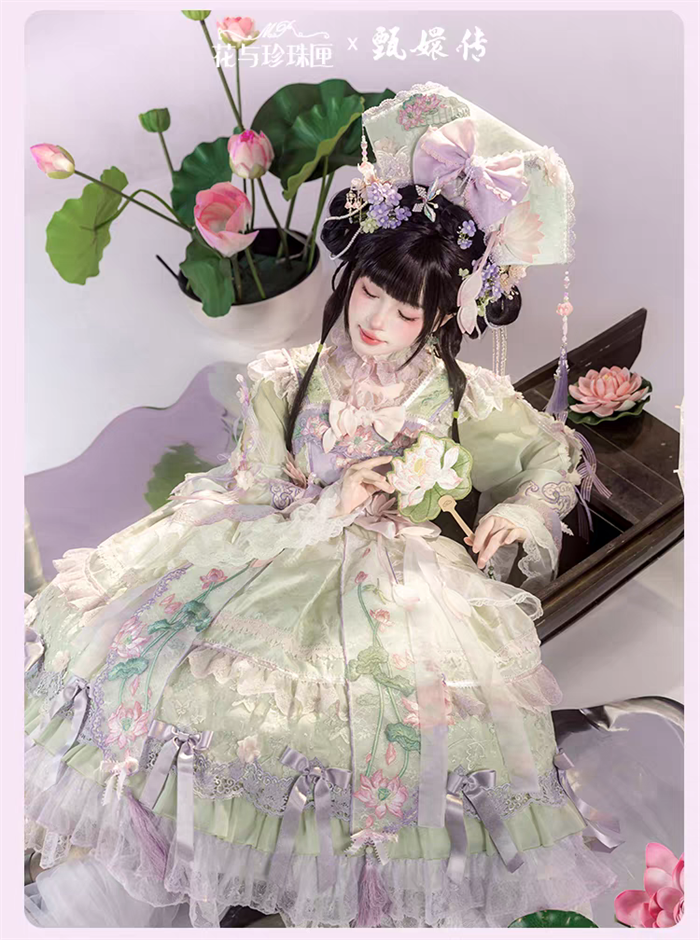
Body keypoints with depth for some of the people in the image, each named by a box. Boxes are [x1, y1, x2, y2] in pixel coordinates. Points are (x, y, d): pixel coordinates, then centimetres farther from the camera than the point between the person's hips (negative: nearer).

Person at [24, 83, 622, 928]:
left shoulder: (463, 395, -3)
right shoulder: (284, 377, -3)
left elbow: (556, 453, 11)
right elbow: (253, 489, -2)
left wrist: (521, 512, -8)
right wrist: (329, 505, -18)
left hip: (398, 575, 0)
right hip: (276, 560, 1)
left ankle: (373, 892, 4)